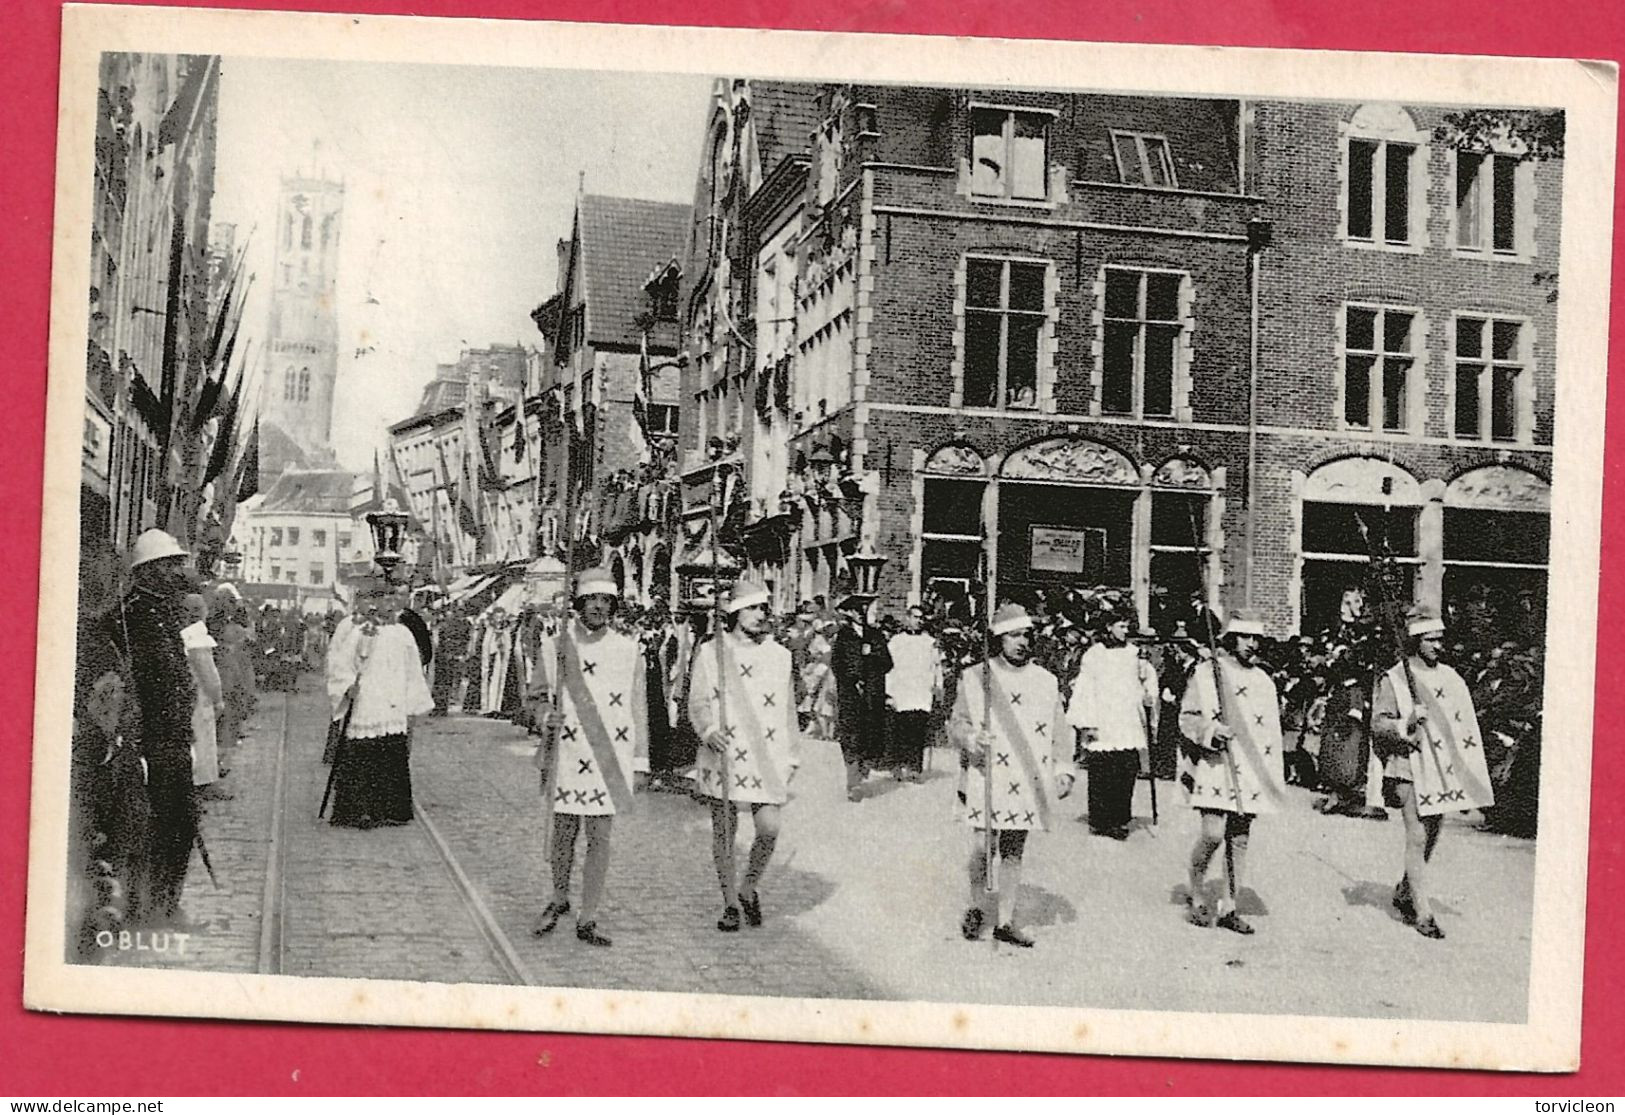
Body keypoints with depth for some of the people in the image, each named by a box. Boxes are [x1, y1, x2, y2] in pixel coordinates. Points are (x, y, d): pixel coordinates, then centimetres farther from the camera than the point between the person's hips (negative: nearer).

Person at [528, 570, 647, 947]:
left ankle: (587, 920, 7)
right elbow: (536, 696, 11)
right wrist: (545, 715, -12)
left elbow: (638, 708, 9)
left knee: (600, 838, 0)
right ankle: (559, 899, 34)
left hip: (610, 758, 0)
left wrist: (637, 761, 7)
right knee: (564, 832, 10)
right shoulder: (555, 647, 2)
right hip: (566, 756, 0)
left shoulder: (628, 650, 3)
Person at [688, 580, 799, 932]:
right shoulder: (710, 653, 3)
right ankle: (730, 903, 17)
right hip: (723, 755, -1)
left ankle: (749, 887, 16)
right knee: (724, 830, 4)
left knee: (769, 828, -10)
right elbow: (697, 702, 0)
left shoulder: (779, 655, 11)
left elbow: (788, 711, 17)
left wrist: (790, 757, 15)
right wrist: (708, 730, -19)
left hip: (767, 757, 2)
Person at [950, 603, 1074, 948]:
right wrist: (971, 738, -18)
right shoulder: (975, 677, 1)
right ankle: (976, 908, 18)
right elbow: (956, 722, 3)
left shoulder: (1045, 681, 10)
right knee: (984, 847, -6)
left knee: (1014, 851, 7)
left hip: (1028, 783, 3)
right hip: (987, 778, -3)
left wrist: (1064, 769, 5)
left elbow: (1059, 730, 15)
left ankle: (1005, 921, 14)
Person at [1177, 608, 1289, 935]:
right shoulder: (1206, 672, 0)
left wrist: (1276, 778, 15)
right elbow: (1186, 719, 0)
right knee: (1213, 833, -15)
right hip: (1214, 765, -5)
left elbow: (1272, 733, 20)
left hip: (1251, 772, 5)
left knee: (1239, 839, 4)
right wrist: (1210, 730, -20)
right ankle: (1195, 896, 6)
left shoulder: (1263, 681, 15)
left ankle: (1229, 908, 10)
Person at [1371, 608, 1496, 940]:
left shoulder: (1450, 677, 13)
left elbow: (1463, 725, 21)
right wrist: (1407, 723, -24)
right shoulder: (1394, 680, -4)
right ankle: (1423, 912, -8)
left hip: (1444, 770, 6)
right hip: (1410, 769, -6)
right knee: (1418, 839, -10)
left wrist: (1471, 775, 14)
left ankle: (1404, 894, 31)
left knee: (1431, 838, 12)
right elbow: (1377, 725, -7)